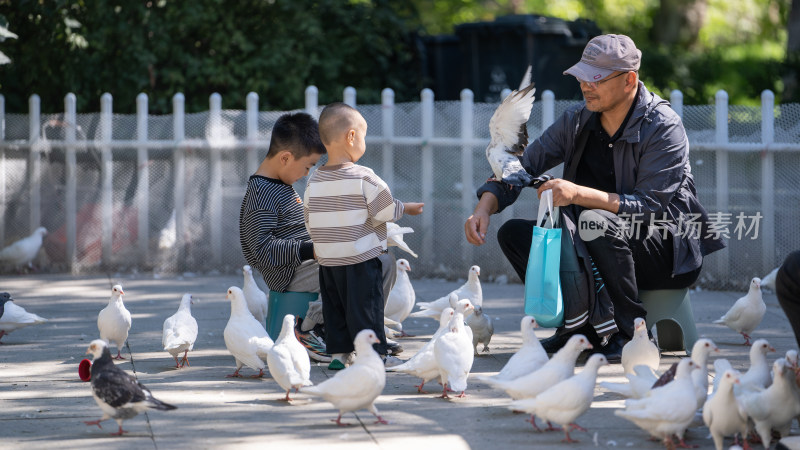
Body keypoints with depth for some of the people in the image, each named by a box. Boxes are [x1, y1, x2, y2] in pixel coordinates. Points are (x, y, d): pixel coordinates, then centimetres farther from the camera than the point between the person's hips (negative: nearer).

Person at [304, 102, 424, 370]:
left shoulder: (314, 181, 3)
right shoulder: (364, 178, -14)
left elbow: (310, 222, 10)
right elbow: (385, 212, -9)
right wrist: (407, 208, 10)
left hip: (327, 260, 5)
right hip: (360, 258, -5)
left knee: (334, 307, 12)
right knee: (366, 305, 0)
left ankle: (338, 353, 14)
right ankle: (375, 353, 2)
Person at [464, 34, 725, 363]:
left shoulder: (663, 127, -18)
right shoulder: (577, 120, 2)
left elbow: (651, 206, -27)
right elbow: (522, 166, 6)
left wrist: (579, 194, -35)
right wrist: (485, 207, -13)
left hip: (667, 253, -7)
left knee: (596, 221, -35)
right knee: (513, 233, -5)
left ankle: (631, 333, -21)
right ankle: (586, 323, -13)